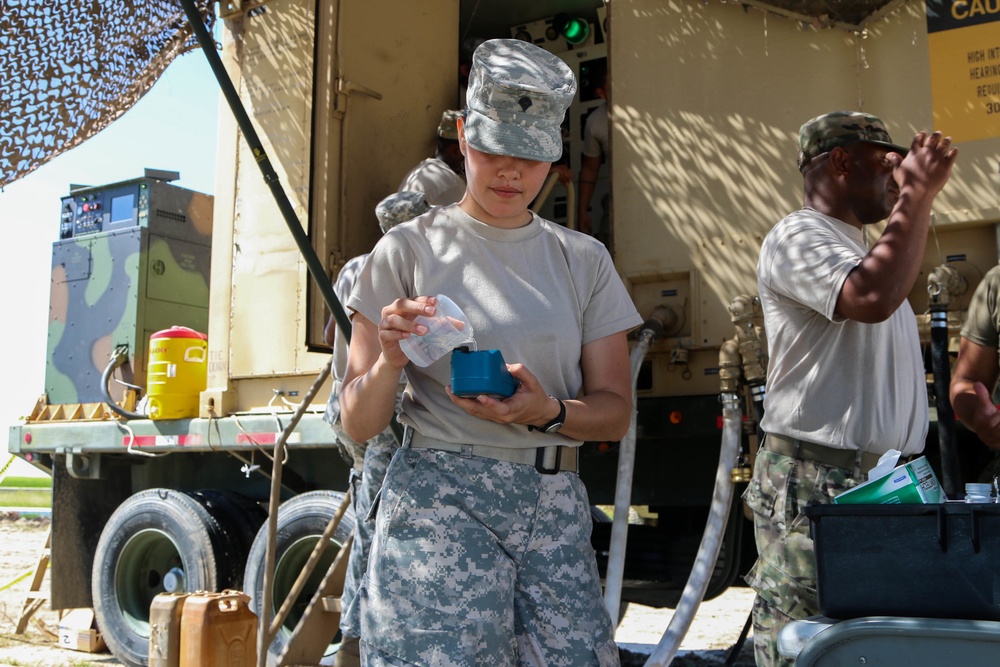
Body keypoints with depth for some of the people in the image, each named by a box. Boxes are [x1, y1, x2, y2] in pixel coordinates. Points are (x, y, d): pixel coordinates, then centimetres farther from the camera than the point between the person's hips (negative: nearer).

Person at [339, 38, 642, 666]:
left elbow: (615, 411, 10)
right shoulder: (409, 248, 3)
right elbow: (359, 424, 3)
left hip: (555, 507, 3)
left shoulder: (584, 259, 11)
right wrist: (389, 362, -19)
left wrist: (550, 414, -11)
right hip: (439, 502, -3)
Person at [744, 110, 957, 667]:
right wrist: (918, 196, -17)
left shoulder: (864, 248, 23)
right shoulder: (798, 237, -8)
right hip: (817, 483, -9)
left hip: (886, 479, 9)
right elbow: (872, 299, -25)